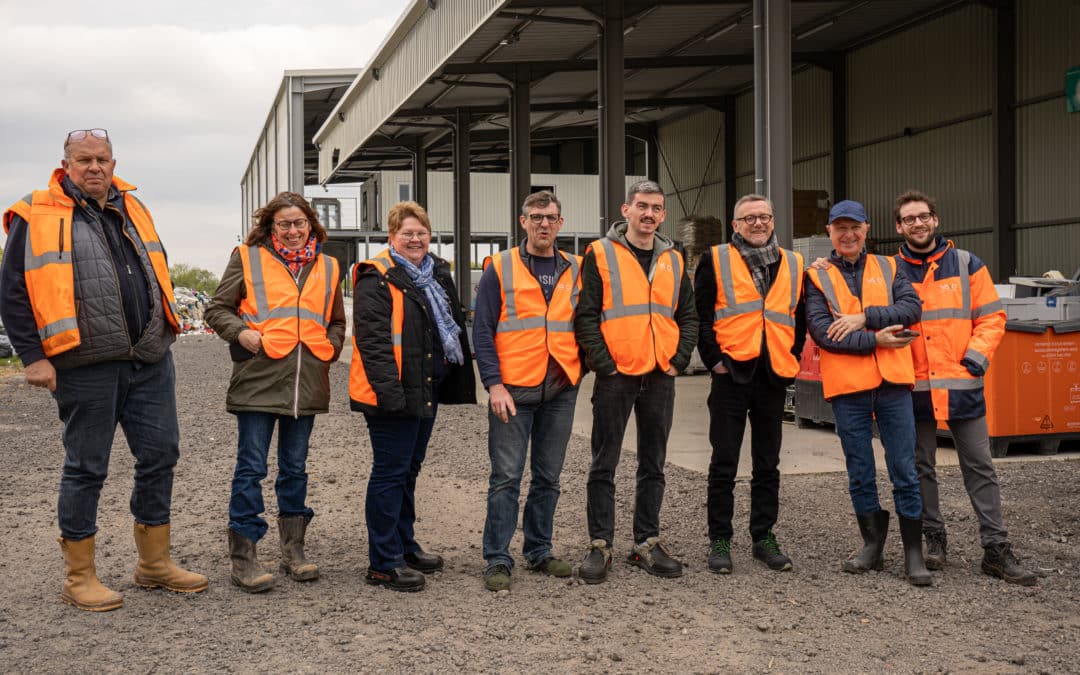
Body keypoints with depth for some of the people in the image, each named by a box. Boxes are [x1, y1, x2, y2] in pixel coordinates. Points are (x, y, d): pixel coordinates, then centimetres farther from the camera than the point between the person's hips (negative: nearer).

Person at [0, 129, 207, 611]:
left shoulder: (132, 209, 15)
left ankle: (155, 562, 24)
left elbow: (157, 269, 27)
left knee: (160, 457, 9)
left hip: (150, 363, 6)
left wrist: (164, 326, 20)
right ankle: (79, 577, 17)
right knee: (86, 468, 3)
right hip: (86, 368, -6)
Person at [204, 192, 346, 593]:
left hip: (307, 383, 4)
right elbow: (217, 310, 5)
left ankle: (293, 551, 22)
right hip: (259, 380, -4)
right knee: (251, 468, -2)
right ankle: (243, 559, 5)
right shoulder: (248, 259, 3)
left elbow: (337, 321, 27)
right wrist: (242, 333, -12)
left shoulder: (326, 267, 16)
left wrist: (330, 348, 9)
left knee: (295, 468, 12)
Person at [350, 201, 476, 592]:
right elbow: (371, 339, -19)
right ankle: (383, 563, 4)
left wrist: (460, 379, 17)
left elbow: (455, 325, 23)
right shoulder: (376, 279, -12)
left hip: (426, 389, 9)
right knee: (390, 472, -4)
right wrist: (389, 390, -26)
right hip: (393, 394, -9)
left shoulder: (438, 274, 15)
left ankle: (404, 545, 31)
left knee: (409, 469, 18)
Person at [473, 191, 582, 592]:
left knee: (548, 478, 11)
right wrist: (494, 384, -12)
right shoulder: (500, 269, -1)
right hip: (513, 390, -4)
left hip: (560, 391, 4)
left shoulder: (575, 270, 10)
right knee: (506, 478, -3)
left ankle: (539, 552, 23)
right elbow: (482, 330, -4)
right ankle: (497, 560, 4)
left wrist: (580, 367, 6)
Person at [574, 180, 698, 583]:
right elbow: (586, 316, -6)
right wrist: (604, 363, -13)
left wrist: (679, 360, 1)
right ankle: (600, 546, 11)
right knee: (604, 465, 2)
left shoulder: (673, 260, 12)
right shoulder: (600, 255, -2)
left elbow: (688, 316, 14)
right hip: (615, 375, -4)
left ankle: (647, 543, 21)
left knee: (653, 465, 11)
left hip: (660, 377, 4)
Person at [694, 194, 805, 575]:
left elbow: (801, 319, 17)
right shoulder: (715, 261, 1)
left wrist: (791, 358, 7)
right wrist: (714, 359, -8)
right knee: (724, 464, 2)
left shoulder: (793, 265, 11)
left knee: (768, 464, 10)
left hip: (774, 377, 3)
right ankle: (719, 541, 10)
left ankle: (764, 538, 20)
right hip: (731, 375, -3)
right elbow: (701, 315, -2)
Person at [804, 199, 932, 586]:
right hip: (847, 384, 0)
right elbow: (821, 332, -8)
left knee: (904, 470, 1)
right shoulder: (818, 277, 5)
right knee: (860, 472, 8)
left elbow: (912, 307, -4)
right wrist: (876, 340, -13)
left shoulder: (887, 268, 12)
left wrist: (864, 316, -15)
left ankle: (913, 553, 9)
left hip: (893, 381, 1)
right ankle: (873, 544, 22)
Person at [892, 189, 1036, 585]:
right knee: (921, 467, 7)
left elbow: (992, 317, 5)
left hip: (963, 384, 0)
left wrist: (976, 356, -8)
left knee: (980, 467, 1)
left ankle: (996, 549, 5)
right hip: (914, 387, 0)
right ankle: (933, 539, 19)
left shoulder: (966, 265, 5)